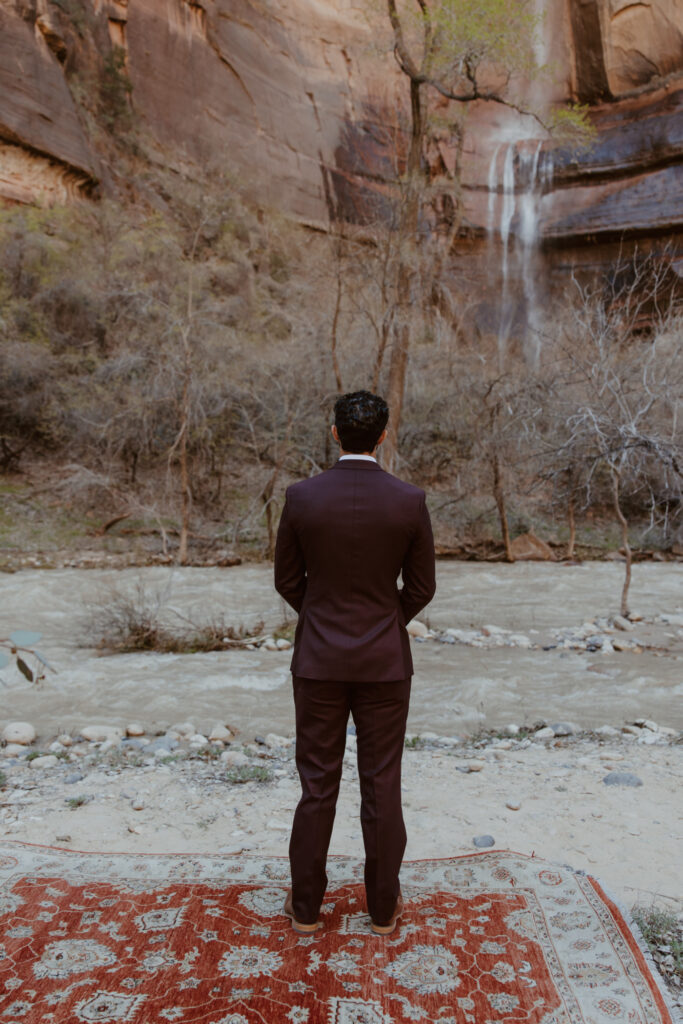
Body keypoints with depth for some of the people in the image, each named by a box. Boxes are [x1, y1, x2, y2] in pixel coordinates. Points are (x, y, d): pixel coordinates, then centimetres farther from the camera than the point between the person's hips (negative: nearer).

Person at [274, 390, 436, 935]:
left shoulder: (301, 496, -10)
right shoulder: (410, 500, -10)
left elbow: (287, 579, 0)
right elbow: (422, 586, -2)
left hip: (319, 659, 0)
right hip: (385, 662, 0)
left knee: (317, 783, 13)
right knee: (382, 785, 12)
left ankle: (306, 905, 27)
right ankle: (383, 905, 28)